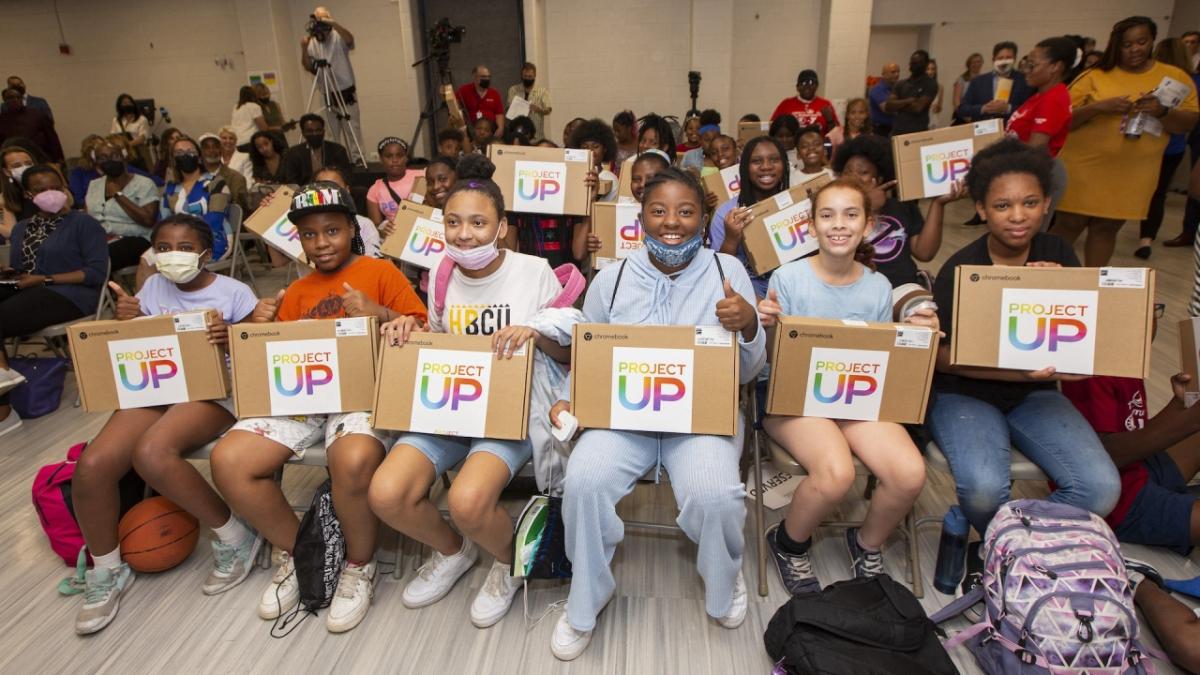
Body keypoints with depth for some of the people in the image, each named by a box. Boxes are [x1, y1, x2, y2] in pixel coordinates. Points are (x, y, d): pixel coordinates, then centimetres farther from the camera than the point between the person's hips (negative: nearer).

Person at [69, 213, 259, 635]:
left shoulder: (234, 293, -3)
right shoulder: (153, 287, 12)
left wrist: (232, 339, -26)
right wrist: (124, 321, -3)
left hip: (214, 391, -5)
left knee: (151, 454, -34)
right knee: (92, 465, -18)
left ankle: (233, 535, -12)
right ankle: (106, 571, 8)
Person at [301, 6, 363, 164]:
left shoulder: (338, 37, -3)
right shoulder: (312, 43, 6)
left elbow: (350, 39, -26)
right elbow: (308, 67, 3)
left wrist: (333, 23, -36)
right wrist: (304, 49, -12)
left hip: (346, 91, -3)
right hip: (327, 94, 4)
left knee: (352, 126, -5)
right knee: (332, 129, 8)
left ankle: (356, 158, -3)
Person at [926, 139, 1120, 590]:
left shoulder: (1058, 256, 1)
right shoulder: (961, 269, -12)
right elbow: (942, 355, -13)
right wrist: (1022, 370, -24)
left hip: (1035, 396, 5)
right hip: (965, 395, -4)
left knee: (1101, 488, -19)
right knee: (984, 488, -31)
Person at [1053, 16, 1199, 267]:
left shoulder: (1175, 77, 6)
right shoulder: (1094, 76, -1)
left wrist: (1162, 112, -17)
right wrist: (1098, 107, -20)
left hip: (1133, 173, 2)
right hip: (1085, 166, -2)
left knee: (1106, 228, 8)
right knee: (1069, 224, 1)